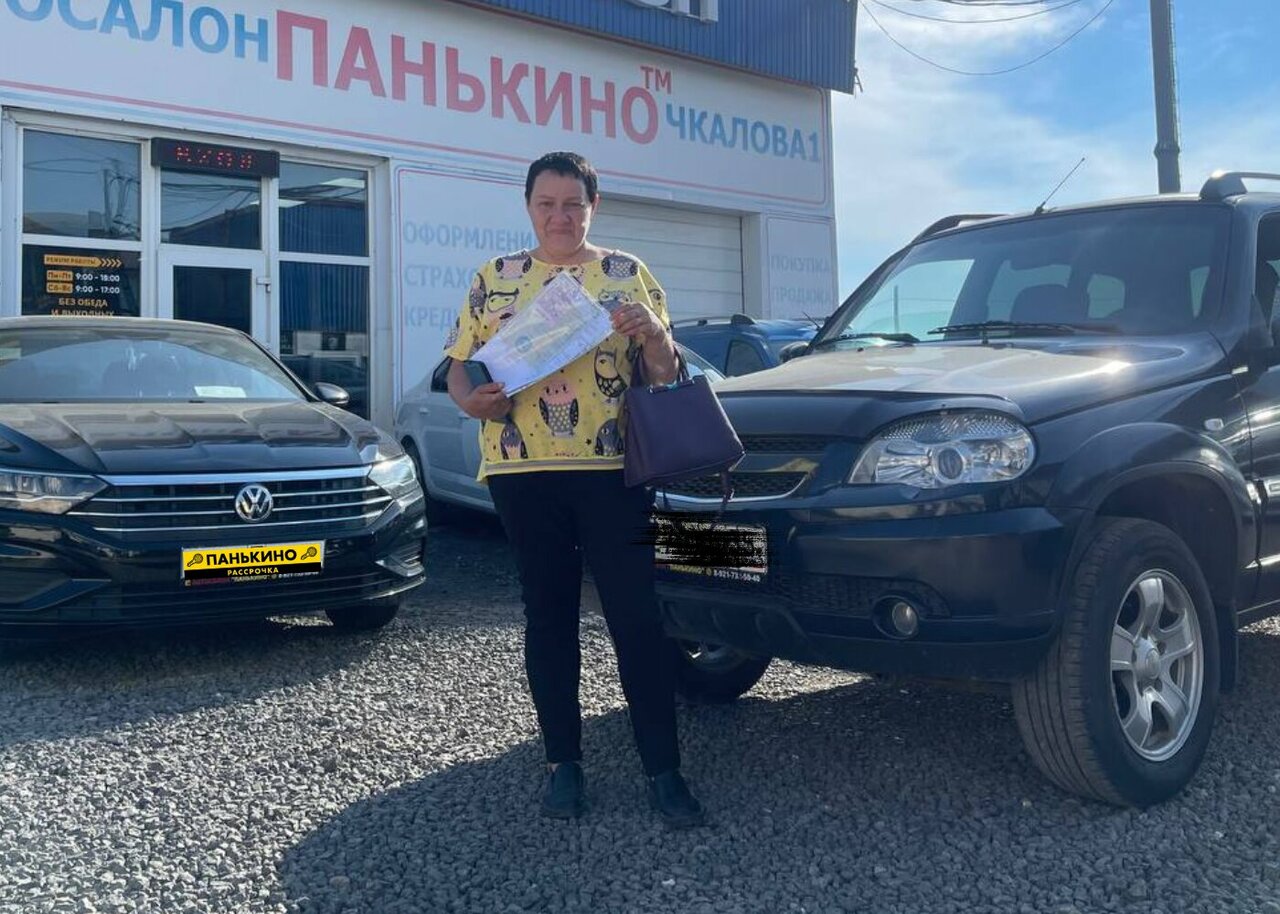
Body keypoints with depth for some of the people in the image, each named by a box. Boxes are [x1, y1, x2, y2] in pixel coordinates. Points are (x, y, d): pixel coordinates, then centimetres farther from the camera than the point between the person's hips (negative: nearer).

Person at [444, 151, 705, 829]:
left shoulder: (626, 274, 10)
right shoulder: (496, 279, 13)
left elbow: (665, 372, 7)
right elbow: (458, 365, 12)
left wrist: (652, 332, -15)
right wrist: (470, 398, -11)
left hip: (611, 467, -1)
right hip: (522, 469, 2)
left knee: (637, 617, -4)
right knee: (548, 616, 8)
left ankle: (663, 769, 5)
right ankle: (563, 761, 20)